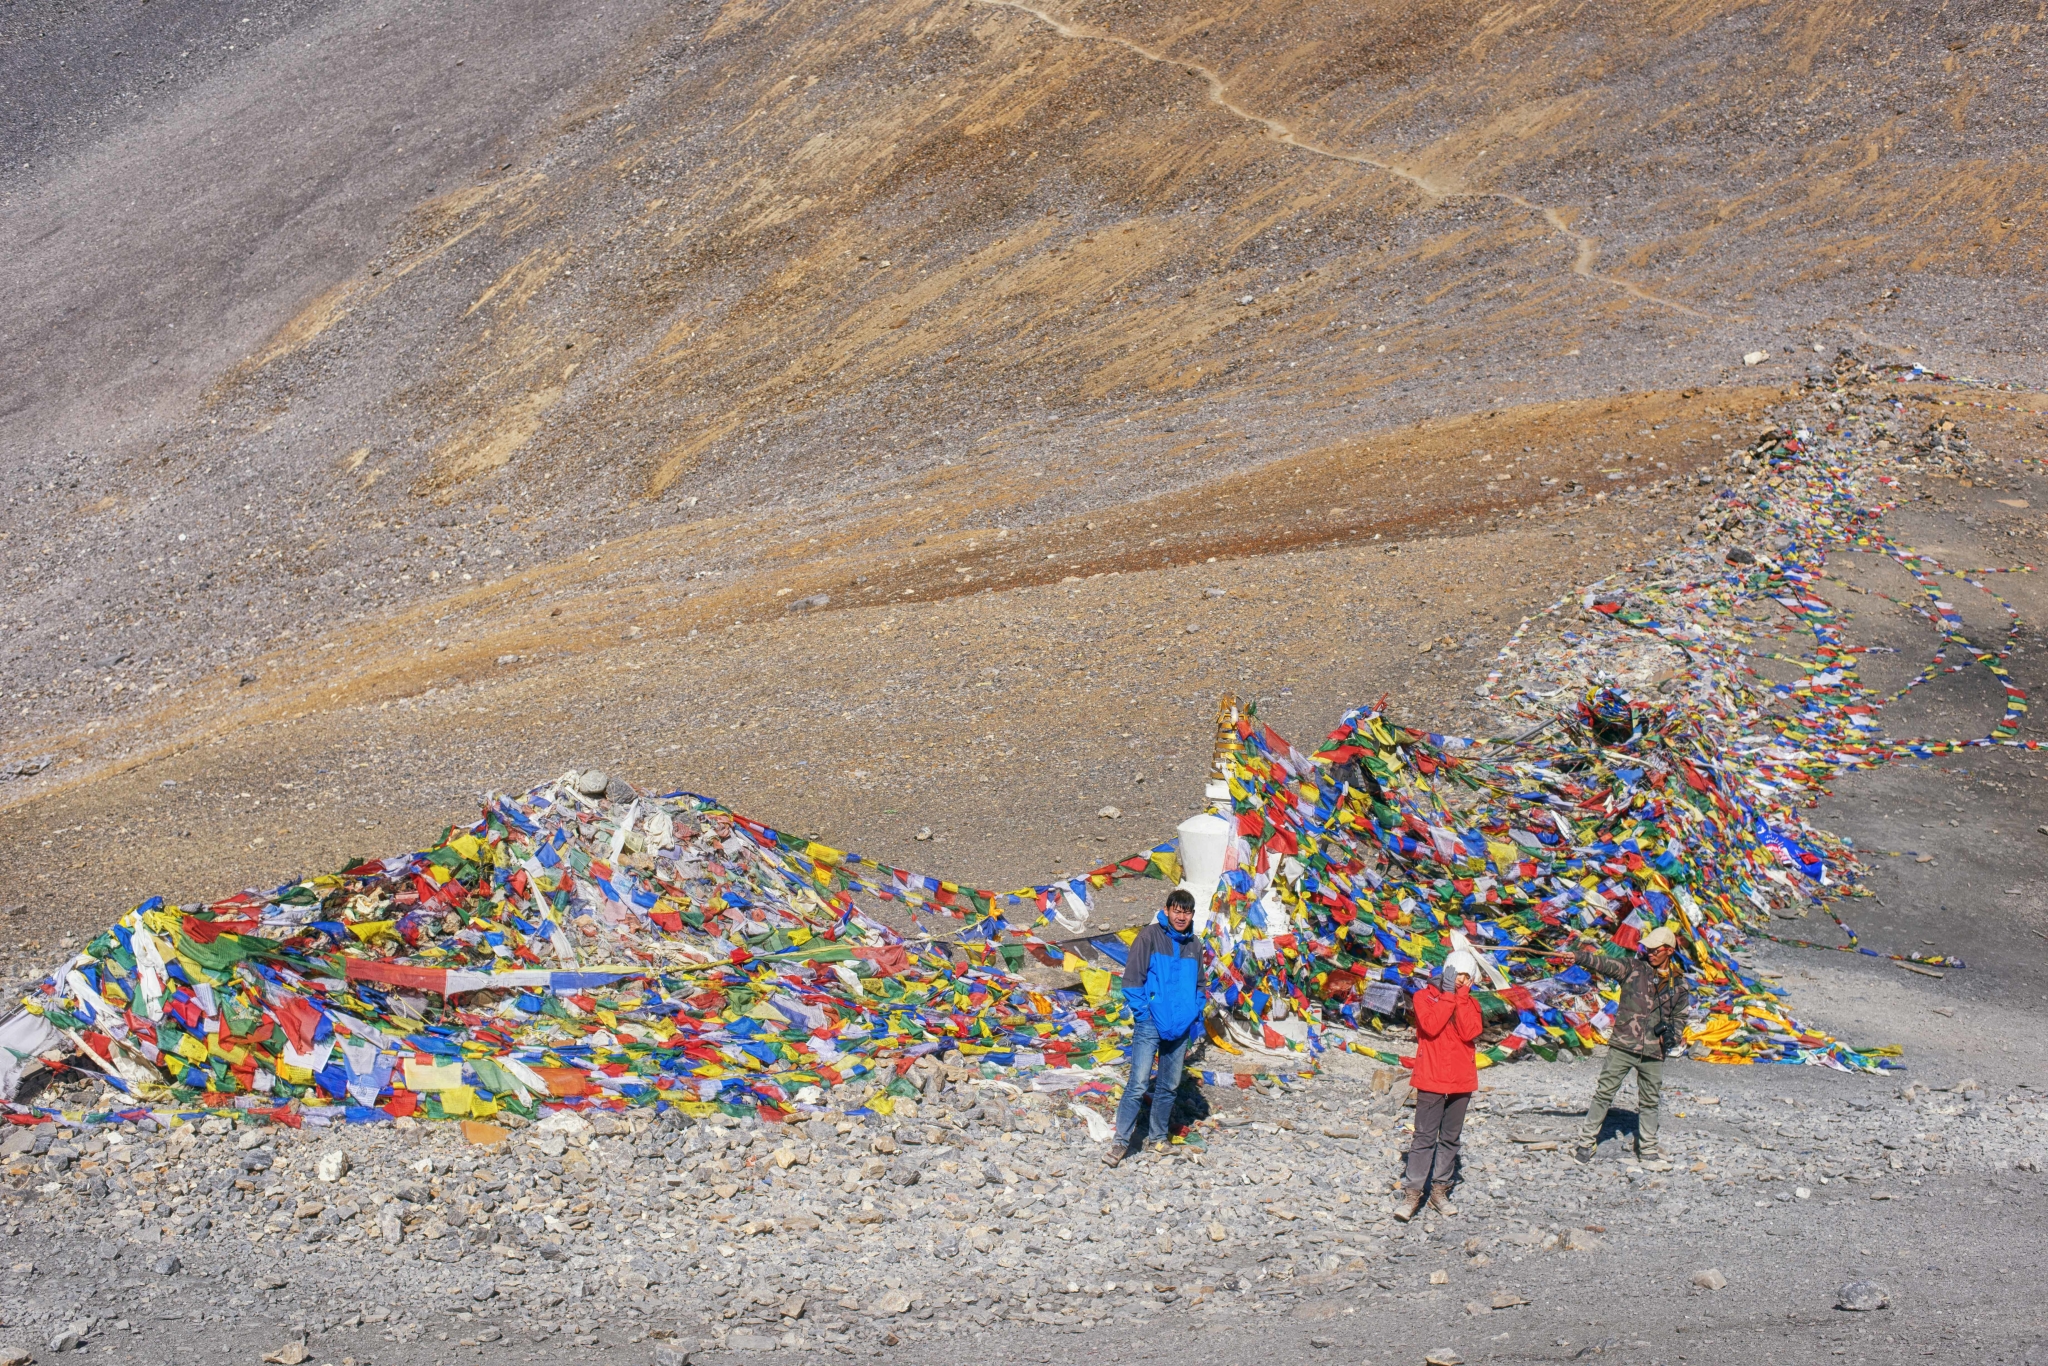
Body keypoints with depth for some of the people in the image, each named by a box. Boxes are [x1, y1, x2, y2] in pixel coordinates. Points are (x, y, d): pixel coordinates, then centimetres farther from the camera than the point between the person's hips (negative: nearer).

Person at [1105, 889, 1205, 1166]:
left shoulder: (1195, 945, 10)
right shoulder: (1149, 937, -6)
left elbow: (1199, 986, 20)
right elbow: (1132, 978, -6)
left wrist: (1195, 1018, 9)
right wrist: (1142, 1013, -11)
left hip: (1180, 1028, 5)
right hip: (1150, 1026, -5)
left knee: (1169, 1087, 13)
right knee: (1137, 1085, -10)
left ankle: (1158, 1138, 25)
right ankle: (1120, 1142, -6)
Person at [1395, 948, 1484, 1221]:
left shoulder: (1470, 1004, 10)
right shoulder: (1425, 996, 1)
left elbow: (1469, 1033, -9)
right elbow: (1431, 1026, -18)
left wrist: (1461, 997, -9)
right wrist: (1448, 994, -13)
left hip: (1461, 1081, 4)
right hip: (1431, 1079, -4)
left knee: (1450, 1138, 9)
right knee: (1425, 1137, -7)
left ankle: (1439, 1190, 17)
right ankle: (1412, 1193, -7)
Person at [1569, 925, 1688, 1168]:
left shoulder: (1678, 983, 8)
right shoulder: (1633, 967, -1)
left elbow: (1679, 1015, 20)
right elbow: (1604, 963, -14)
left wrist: (1675, 1035, 0)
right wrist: (1578, 957, -30)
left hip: (1654, 1050, 2)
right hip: (1623, 1044, -2)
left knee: (1649, 1102, 11)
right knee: (1604, 1093, -1)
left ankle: (1648, 1150, 21)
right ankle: (1586, 1141, 8)